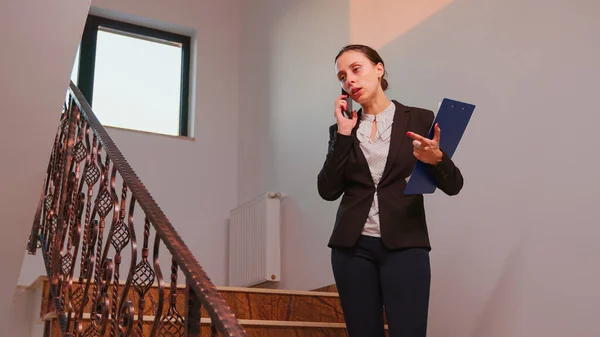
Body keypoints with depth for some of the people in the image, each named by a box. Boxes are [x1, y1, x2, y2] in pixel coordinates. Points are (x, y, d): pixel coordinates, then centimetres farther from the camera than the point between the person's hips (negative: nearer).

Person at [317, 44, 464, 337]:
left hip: (405, 245, -2)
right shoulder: (342, 129, 9)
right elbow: (328, 190, -2)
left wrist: (436, 159, -21)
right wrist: (344, 133, -7)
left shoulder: (419, 119, 3)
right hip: (352, 247, 3)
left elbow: (453, 186, 0)